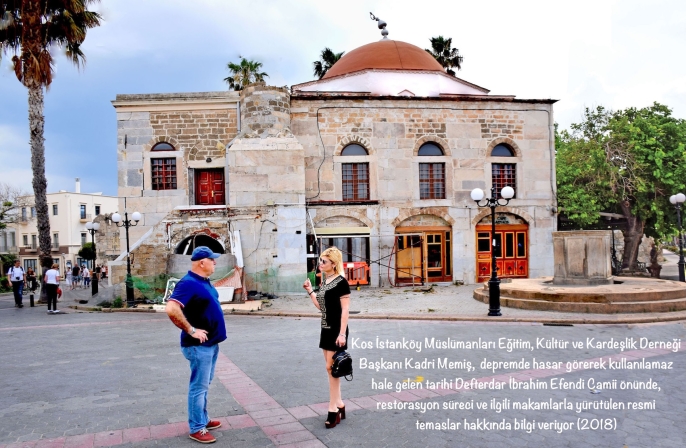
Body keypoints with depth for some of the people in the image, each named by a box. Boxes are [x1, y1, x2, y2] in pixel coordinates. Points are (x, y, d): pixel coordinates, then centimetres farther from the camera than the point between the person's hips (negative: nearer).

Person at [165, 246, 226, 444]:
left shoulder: (204, 282, 9)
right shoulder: (189, 283, -21)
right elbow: (171, 309, -31)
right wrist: (191, 330, -25)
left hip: (211, 343, 9)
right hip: (199, 345, -9)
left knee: (204, 385, 19)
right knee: (199, 386, 1)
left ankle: (203, 419, 32)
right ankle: (197, 429, 11)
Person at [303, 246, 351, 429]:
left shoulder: (341, 282, -14)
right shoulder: (324, 280, 10)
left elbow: (345, 310, -17)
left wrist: (342, 334, -21)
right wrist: (310, 291, 6)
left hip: (337, 329, -8)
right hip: (326, 328, 9)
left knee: (331, 368, -5)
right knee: (331, 368, 12)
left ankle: (333, 409, 4)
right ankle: (339, 405, 22)